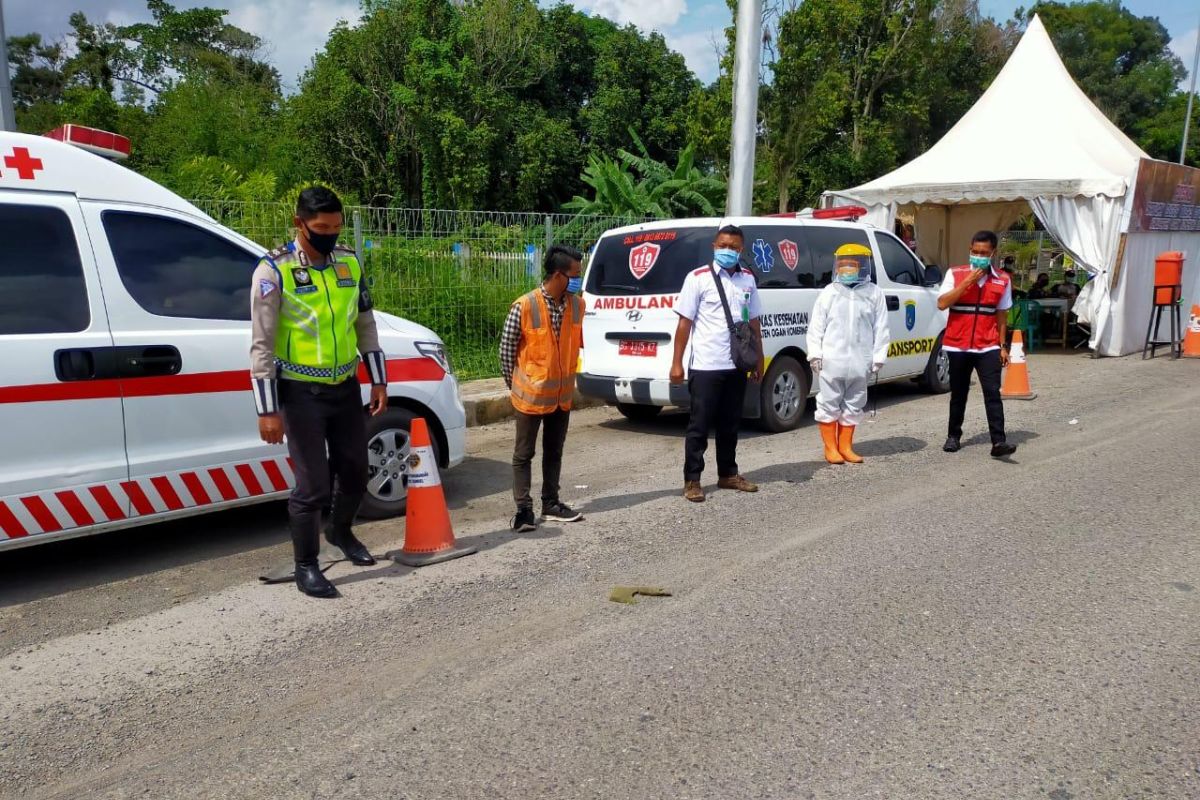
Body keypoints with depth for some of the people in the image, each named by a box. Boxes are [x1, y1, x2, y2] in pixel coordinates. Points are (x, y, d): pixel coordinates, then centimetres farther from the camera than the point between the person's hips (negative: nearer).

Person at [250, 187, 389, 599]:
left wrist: (379, 381, 10)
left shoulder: (350, 263, 3)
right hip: (301, 393, -5)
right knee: (313, 485, -3)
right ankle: (306, 567, 16)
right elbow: (262, 345, -13)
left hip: (346, 388, 5)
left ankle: (339, 531, 43)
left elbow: (365, 325, 12)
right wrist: (268, 410, -15)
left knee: (355, 473, 15)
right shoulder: (274, 271, -13)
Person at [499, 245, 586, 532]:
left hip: (563, 394, 6)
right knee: (524, 454, 4)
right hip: (531, 395, -5)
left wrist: (566, 380, 13)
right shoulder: (524, 307, -18)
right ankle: (524, 509, 11)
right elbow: (506, 350, -8)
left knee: (554, 452, 16)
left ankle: (551, 503, 28)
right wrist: (516, 385, -1)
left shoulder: (577, 305, -1)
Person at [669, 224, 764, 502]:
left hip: (737, 365, 5)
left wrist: (759, 360, 15)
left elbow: (753, 322, 16)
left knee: (730, 424, 15)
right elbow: (685, 322, -7)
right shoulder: (698, 278, -6)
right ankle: (692, 480, 8)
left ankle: (728, 474, 28)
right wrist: (677, 363, -10)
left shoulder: (748, 279, 9)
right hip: (705, 366, -5)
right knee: (699, 425, 1)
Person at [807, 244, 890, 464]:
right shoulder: (829, 293, 2)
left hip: (860, 362, 2)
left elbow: (881, 329, 4)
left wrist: (878, 358, 0)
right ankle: (830, 448, 14)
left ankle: (845, 446, 22)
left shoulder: (874, 294, 4)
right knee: (829, 404, 3)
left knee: (853, 405, 10)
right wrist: (815, 354, -5)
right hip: (831, 360, -1)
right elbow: (816, 327, 1)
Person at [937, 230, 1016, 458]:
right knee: (958, 394, 11)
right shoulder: (955, 274, -1)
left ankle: (999, 442, -13)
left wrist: (1003, 346, 8)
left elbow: (1002, 315, 10)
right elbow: (942, 304, -12)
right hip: (958, 346, 0)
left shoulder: (1002, 281, 4)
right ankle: (954, 436, 26)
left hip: (988, 347, 0)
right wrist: (968, 281, -16)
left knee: (993, 393, -10)